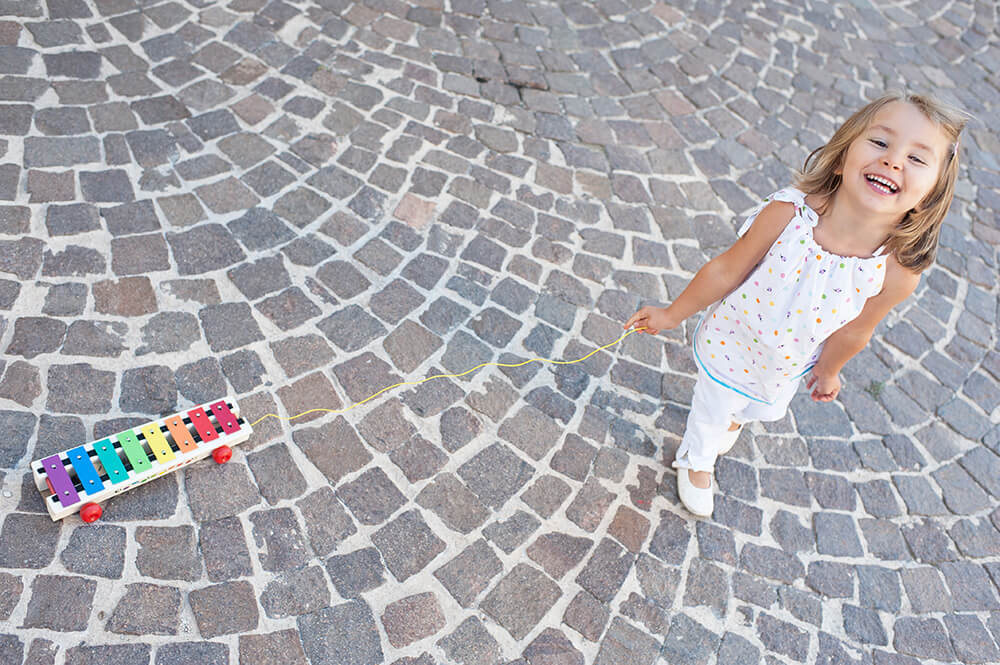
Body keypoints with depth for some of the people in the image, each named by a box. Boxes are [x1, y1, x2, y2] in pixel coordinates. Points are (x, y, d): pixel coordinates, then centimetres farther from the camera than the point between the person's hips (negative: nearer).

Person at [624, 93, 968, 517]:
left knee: (765, 408, 34)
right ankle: (696, 461, 60)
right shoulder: (787, 214, -37)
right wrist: (674, 314, -9)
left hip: (786, 366, 3)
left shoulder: (899, 272, -30)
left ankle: (735, 417, 72)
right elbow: (726, 270, -22)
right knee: (712, 410, 25)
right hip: (731, 342, -3)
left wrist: (827, 371, 8)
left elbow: (853, 331, -11)